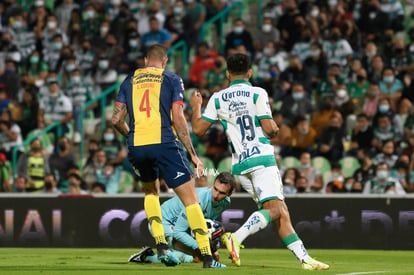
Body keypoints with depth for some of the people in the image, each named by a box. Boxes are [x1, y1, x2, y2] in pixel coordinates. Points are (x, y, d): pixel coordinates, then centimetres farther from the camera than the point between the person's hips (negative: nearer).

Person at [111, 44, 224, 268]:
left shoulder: (130, 81, 15)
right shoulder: (171, 80, 6)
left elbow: (116, 120, 10)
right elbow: (178, 119, -3)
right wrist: (193, 154, -1)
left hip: (136, 147, 4)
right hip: (163, 143, -4)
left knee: (150, 191, 29)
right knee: (190, 198, 0)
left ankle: (160, 245, 13)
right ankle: (207, 257, -7)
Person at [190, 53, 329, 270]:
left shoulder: (217, 99, 8)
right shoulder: (257, 94, -3)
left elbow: (198, 129, 7)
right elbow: (269, 129, -10)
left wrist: (195, 107, 24)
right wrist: (276, 130, 14)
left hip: (239, 164, 6)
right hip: (261, 158, -6)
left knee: (281, 211, 7)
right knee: (273, 209, -14)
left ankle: (304, 258, 3)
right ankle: (236, 238, -34)